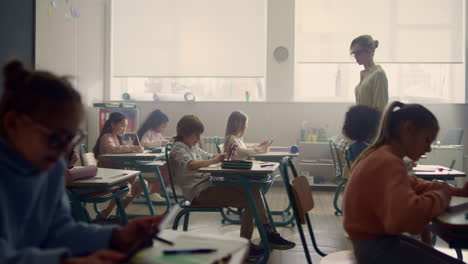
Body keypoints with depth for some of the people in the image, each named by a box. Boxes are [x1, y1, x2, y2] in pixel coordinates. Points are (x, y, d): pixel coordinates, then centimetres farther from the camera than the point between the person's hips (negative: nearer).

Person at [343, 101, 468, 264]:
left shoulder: (383, 156, 11)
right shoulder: (389, 162, -23)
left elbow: (413, 184, 26)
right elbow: (411, 214, -39)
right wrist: (441, 196, -20)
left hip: (377, 239, 11)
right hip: (375, 246, -11)